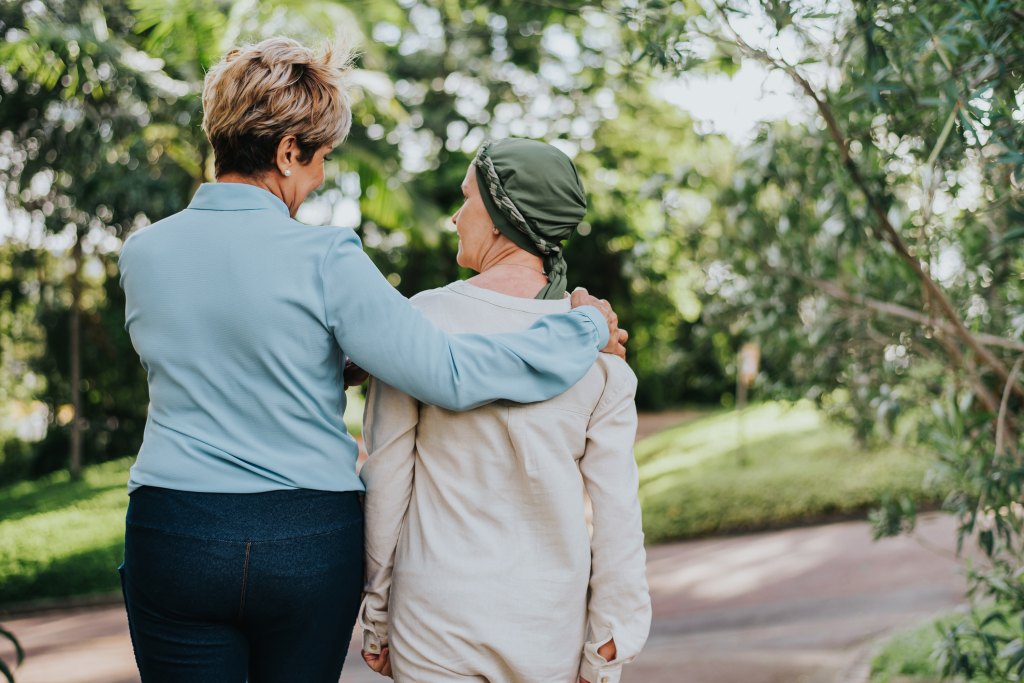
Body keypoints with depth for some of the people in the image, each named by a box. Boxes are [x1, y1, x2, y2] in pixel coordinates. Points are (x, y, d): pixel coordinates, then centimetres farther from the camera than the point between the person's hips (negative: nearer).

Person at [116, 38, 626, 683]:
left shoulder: (142, 253, 2)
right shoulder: (324, 259, -14)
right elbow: (448, 372, -17)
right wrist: (586, 330, -5)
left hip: (175, 534, 2)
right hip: (311, 542, -2)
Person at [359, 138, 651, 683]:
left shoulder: (425, 318, -9)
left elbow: (386, 480, -6)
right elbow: (616, 509, -4)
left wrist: (375, 617, 5)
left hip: (436, 620, -2)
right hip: (551, 624, 2)